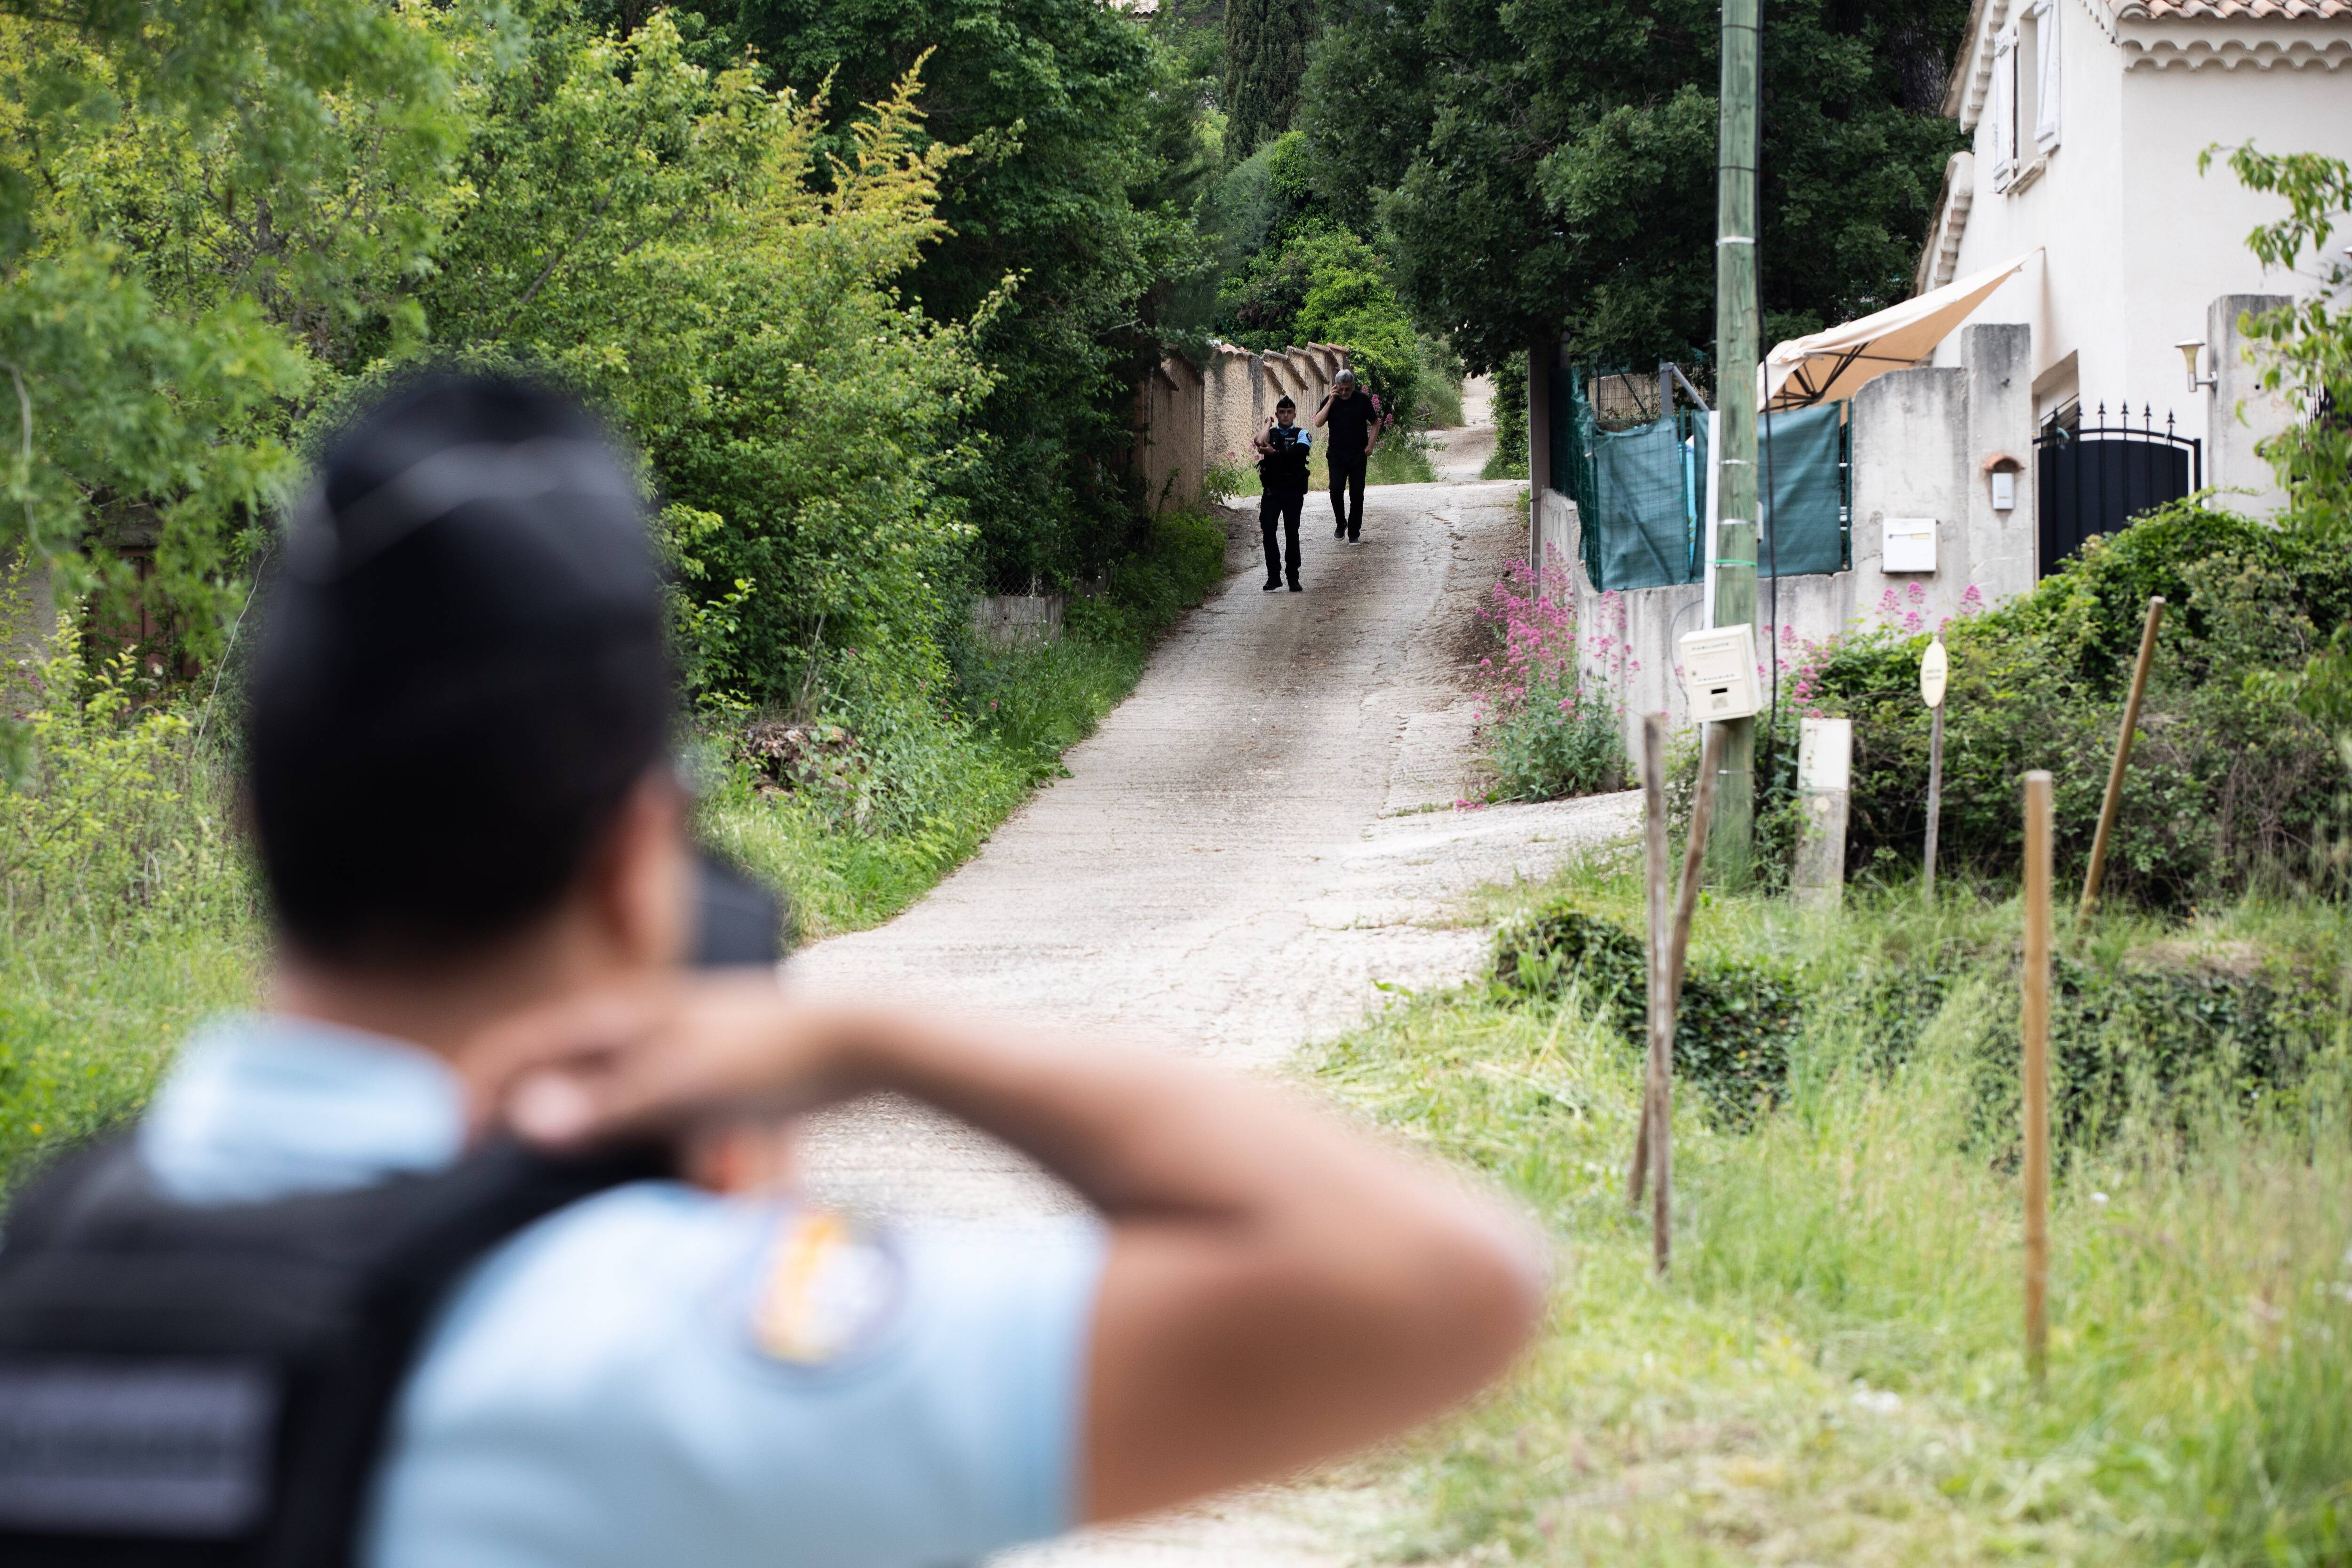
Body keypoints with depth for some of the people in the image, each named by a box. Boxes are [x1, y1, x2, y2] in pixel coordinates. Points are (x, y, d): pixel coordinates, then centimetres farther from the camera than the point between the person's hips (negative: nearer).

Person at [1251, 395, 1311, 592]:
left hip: (1293, 490, -1)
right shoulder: (1271, 433, 13)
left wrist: (1275, 453, -19)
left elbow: (1300, 451, -15)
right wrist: (1269, 424, 5)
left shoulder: (1302, 435, 7)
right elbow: (1260, 442, -10)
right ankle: (1274, 576, -6)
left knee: (1292, 532, 1)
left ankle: (1293, 578, 8)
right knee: (1268, 530, -9)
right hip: (1271, 489, 1)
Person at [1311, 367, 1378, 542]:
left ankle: (1354, 532, 8)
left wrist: (1370, 446, -2)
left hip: (1358, 455, 0)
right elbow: (1318, 423, -11)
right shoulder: (1331, 400, 0)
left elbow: (1375, 423, 8)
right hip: (1337, 455, 0)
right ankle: (1340, 523, 13)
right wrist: (1330, 402, -17)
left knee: (1357, 493, -1)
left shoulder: (1363, 399, -1)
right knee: (1336, 490, -11)